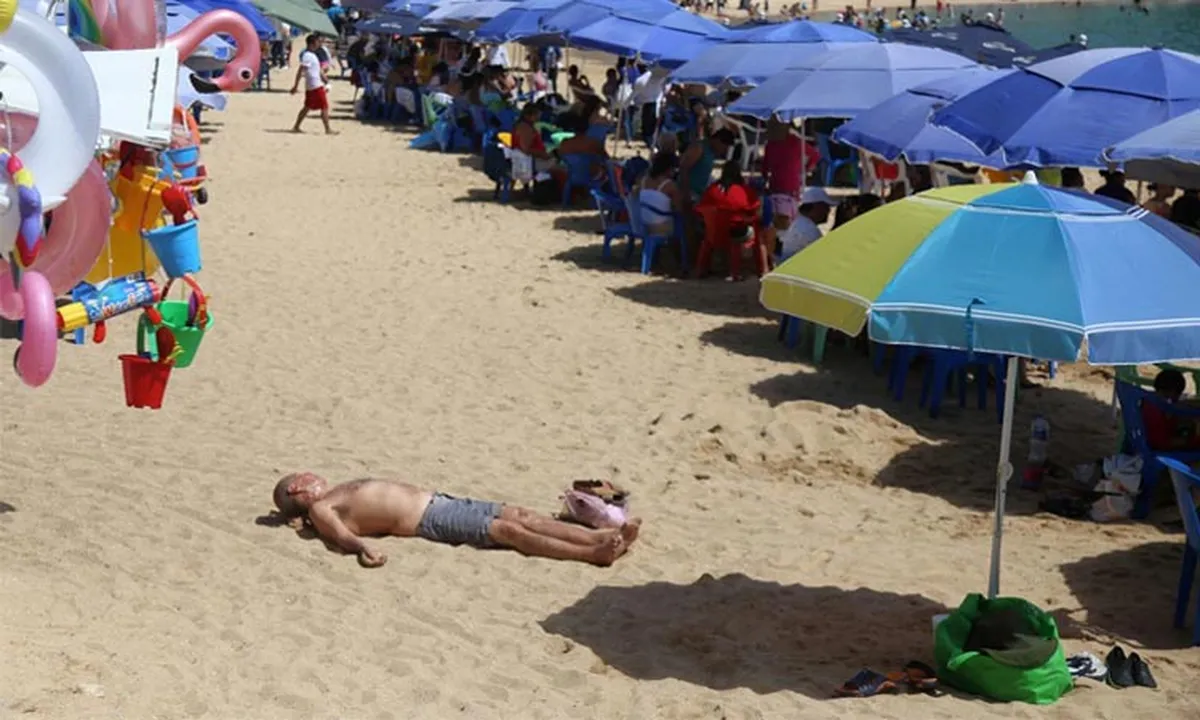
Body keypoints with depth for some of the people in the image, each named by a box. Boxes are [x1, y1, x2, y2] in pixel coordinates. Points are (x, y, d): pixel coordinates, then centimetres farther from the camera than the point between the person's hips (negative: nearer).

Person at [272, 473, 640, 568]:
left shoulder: (338, 491, 22)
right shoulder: (320, 510, -3)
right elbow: (342, 536, -21)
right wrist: (362, 549, -38)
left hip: (438, 499, 9)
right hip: (431, 520, -9)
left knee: (518, 514, -5)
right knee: (509, 530, -21)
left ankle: (602, 535, -13)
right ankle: (594, 554, -27)